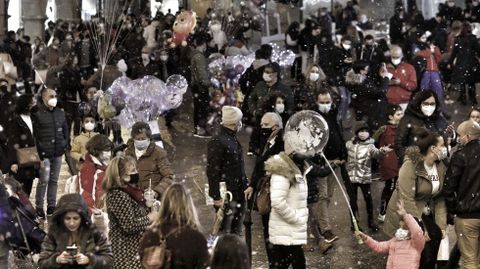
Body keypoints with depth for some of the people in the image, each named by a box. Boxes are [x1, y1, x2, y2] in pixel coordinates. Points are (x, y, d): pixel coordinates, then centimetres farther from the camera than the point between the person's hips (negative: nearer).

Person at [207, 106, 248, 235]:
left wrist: (245, 188, 15)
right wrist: (217, 197, -20)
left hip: (239, 195, 9)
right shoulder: (217, 142, -15)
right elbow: (212, 172, -18)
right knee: (225, 232, -2)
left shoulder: (234, 140, 14)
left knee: (236, 233, 15)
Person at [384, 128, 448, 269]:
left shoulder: (441, 166, 0)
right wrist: (420, 228, -24)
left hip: (426, 214, 7)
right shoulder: (410, 166, -21)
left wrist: (442, 225, -6)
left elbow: (440, 198, 1)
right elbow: (407, 200, -24)